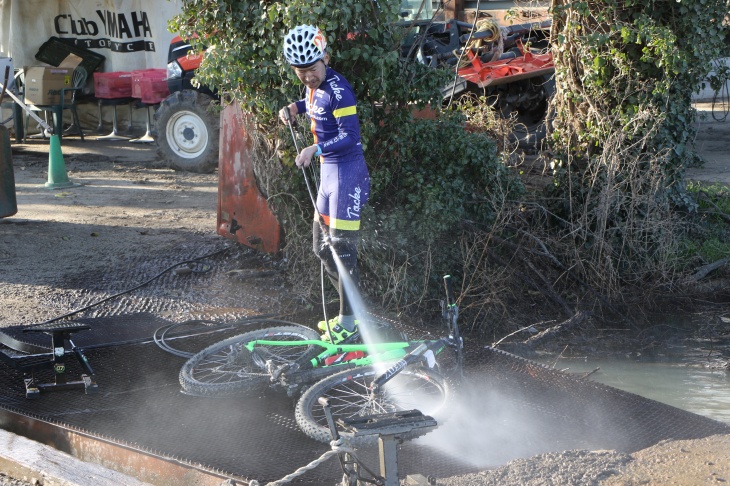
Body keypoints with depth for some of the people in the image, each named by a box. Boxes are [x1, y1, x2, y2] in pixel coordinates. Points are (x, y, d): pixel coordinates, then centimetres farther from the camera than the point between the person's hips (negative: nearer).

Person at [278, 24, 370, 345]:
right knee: (322, 247, 15)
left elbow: (350, 136, -24)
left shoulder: (337, 89, -19)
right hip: (328, 173, 10)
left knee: (342, 250, -6)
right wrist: (294, 107, 11)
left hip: (347, 173, -10)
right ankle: (350, 311, 27)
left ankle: (348, 326, 3)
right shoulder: (315, 87, 8)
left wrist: (315, 149, -36)